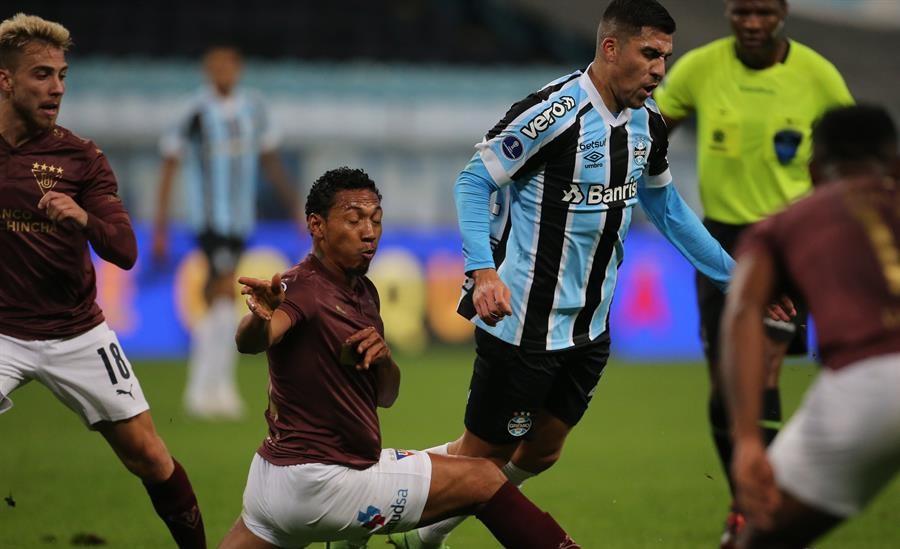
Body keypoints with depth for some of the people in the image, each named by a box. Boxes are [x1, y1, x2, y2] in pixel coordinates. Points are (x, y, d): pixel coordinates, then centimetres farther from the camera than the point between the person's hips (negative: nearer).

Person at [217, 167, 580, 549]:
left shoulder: (364, 291, 10)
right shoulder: (302, 287, -18)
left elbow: (386, 396, 15)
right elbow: (249, 342, -39)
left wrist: (383, 358, -8)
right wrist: (259, 317, -63)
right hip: (321, 482, -9)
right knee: (483, 480, -2)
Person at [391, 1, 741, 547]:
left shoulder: (648, 121, 5)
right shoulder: (553, 112, -21)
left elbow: (665, 206, 20)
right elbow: (475, 182, -15)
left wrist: (732, 273, 20)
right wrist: (484, 270, -29)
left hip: (589, 327, 8)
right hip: (524, 323, -8)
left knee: (541, 451, 13)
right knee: (484, 453, -2)